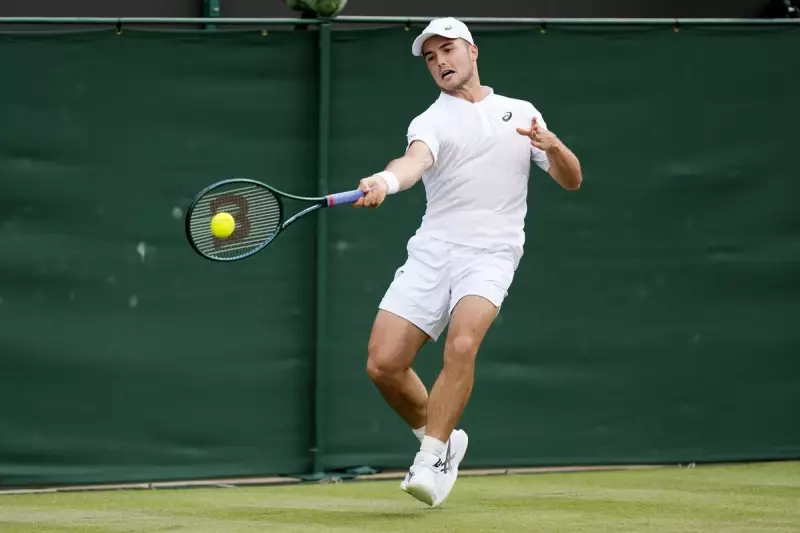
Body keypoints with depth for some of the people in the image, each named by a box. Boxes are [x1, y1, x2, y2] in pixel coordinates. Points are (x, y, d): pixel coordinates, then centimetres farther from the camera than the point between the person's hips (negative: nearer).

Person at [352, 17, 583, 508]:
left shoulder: (521, 113, 15)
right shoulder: (431, 121, 7)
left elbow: (571, 180, 16)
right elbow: (416, 160, -18)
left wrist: (552, 145, -8)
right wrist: (386, 181, -42)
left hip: (490, 255, -1)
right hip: (432, 251, 1)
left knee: (461, 344, -28)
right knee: (383, 363, -8)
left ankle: (433, 460, -17)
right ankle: (441, 438, 18)